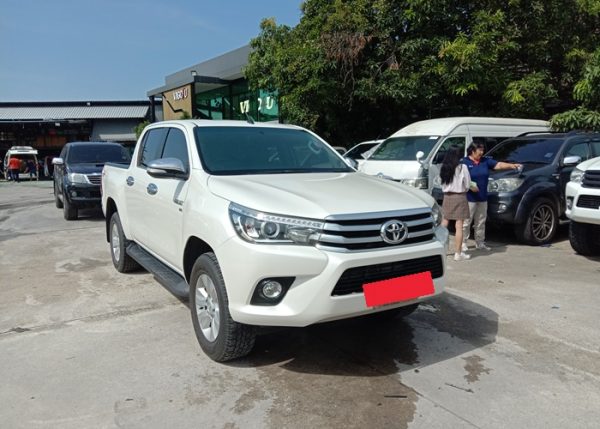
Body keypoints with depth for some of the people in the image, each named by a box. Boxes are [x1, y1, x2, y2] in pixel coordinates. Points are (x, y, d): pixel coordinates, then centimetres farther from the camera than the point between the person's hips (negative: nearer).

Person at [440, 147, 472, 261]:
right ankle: (458, 253, 2)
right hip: (459, 197, -5)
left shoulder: (443, 168, 4)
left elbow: (442, 182, 7)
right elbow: (467, 184, -4)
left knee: (444, 224, 15)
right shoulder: (462, 167, -9)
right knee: (459, 226, -1)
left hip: (447, 197, 5)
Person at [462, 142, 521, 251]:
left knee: (481, 222, 11)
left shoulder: (485, 161, 12)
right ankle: (463, 243, 4)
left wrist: (511, 165, -7)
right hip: (469, 198, -6)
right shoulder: (464, 162, -5)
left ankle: (480, 243, 20)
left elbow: (498, 165, 6)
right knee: (466, 221, -4)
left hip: (482, 197, 6)